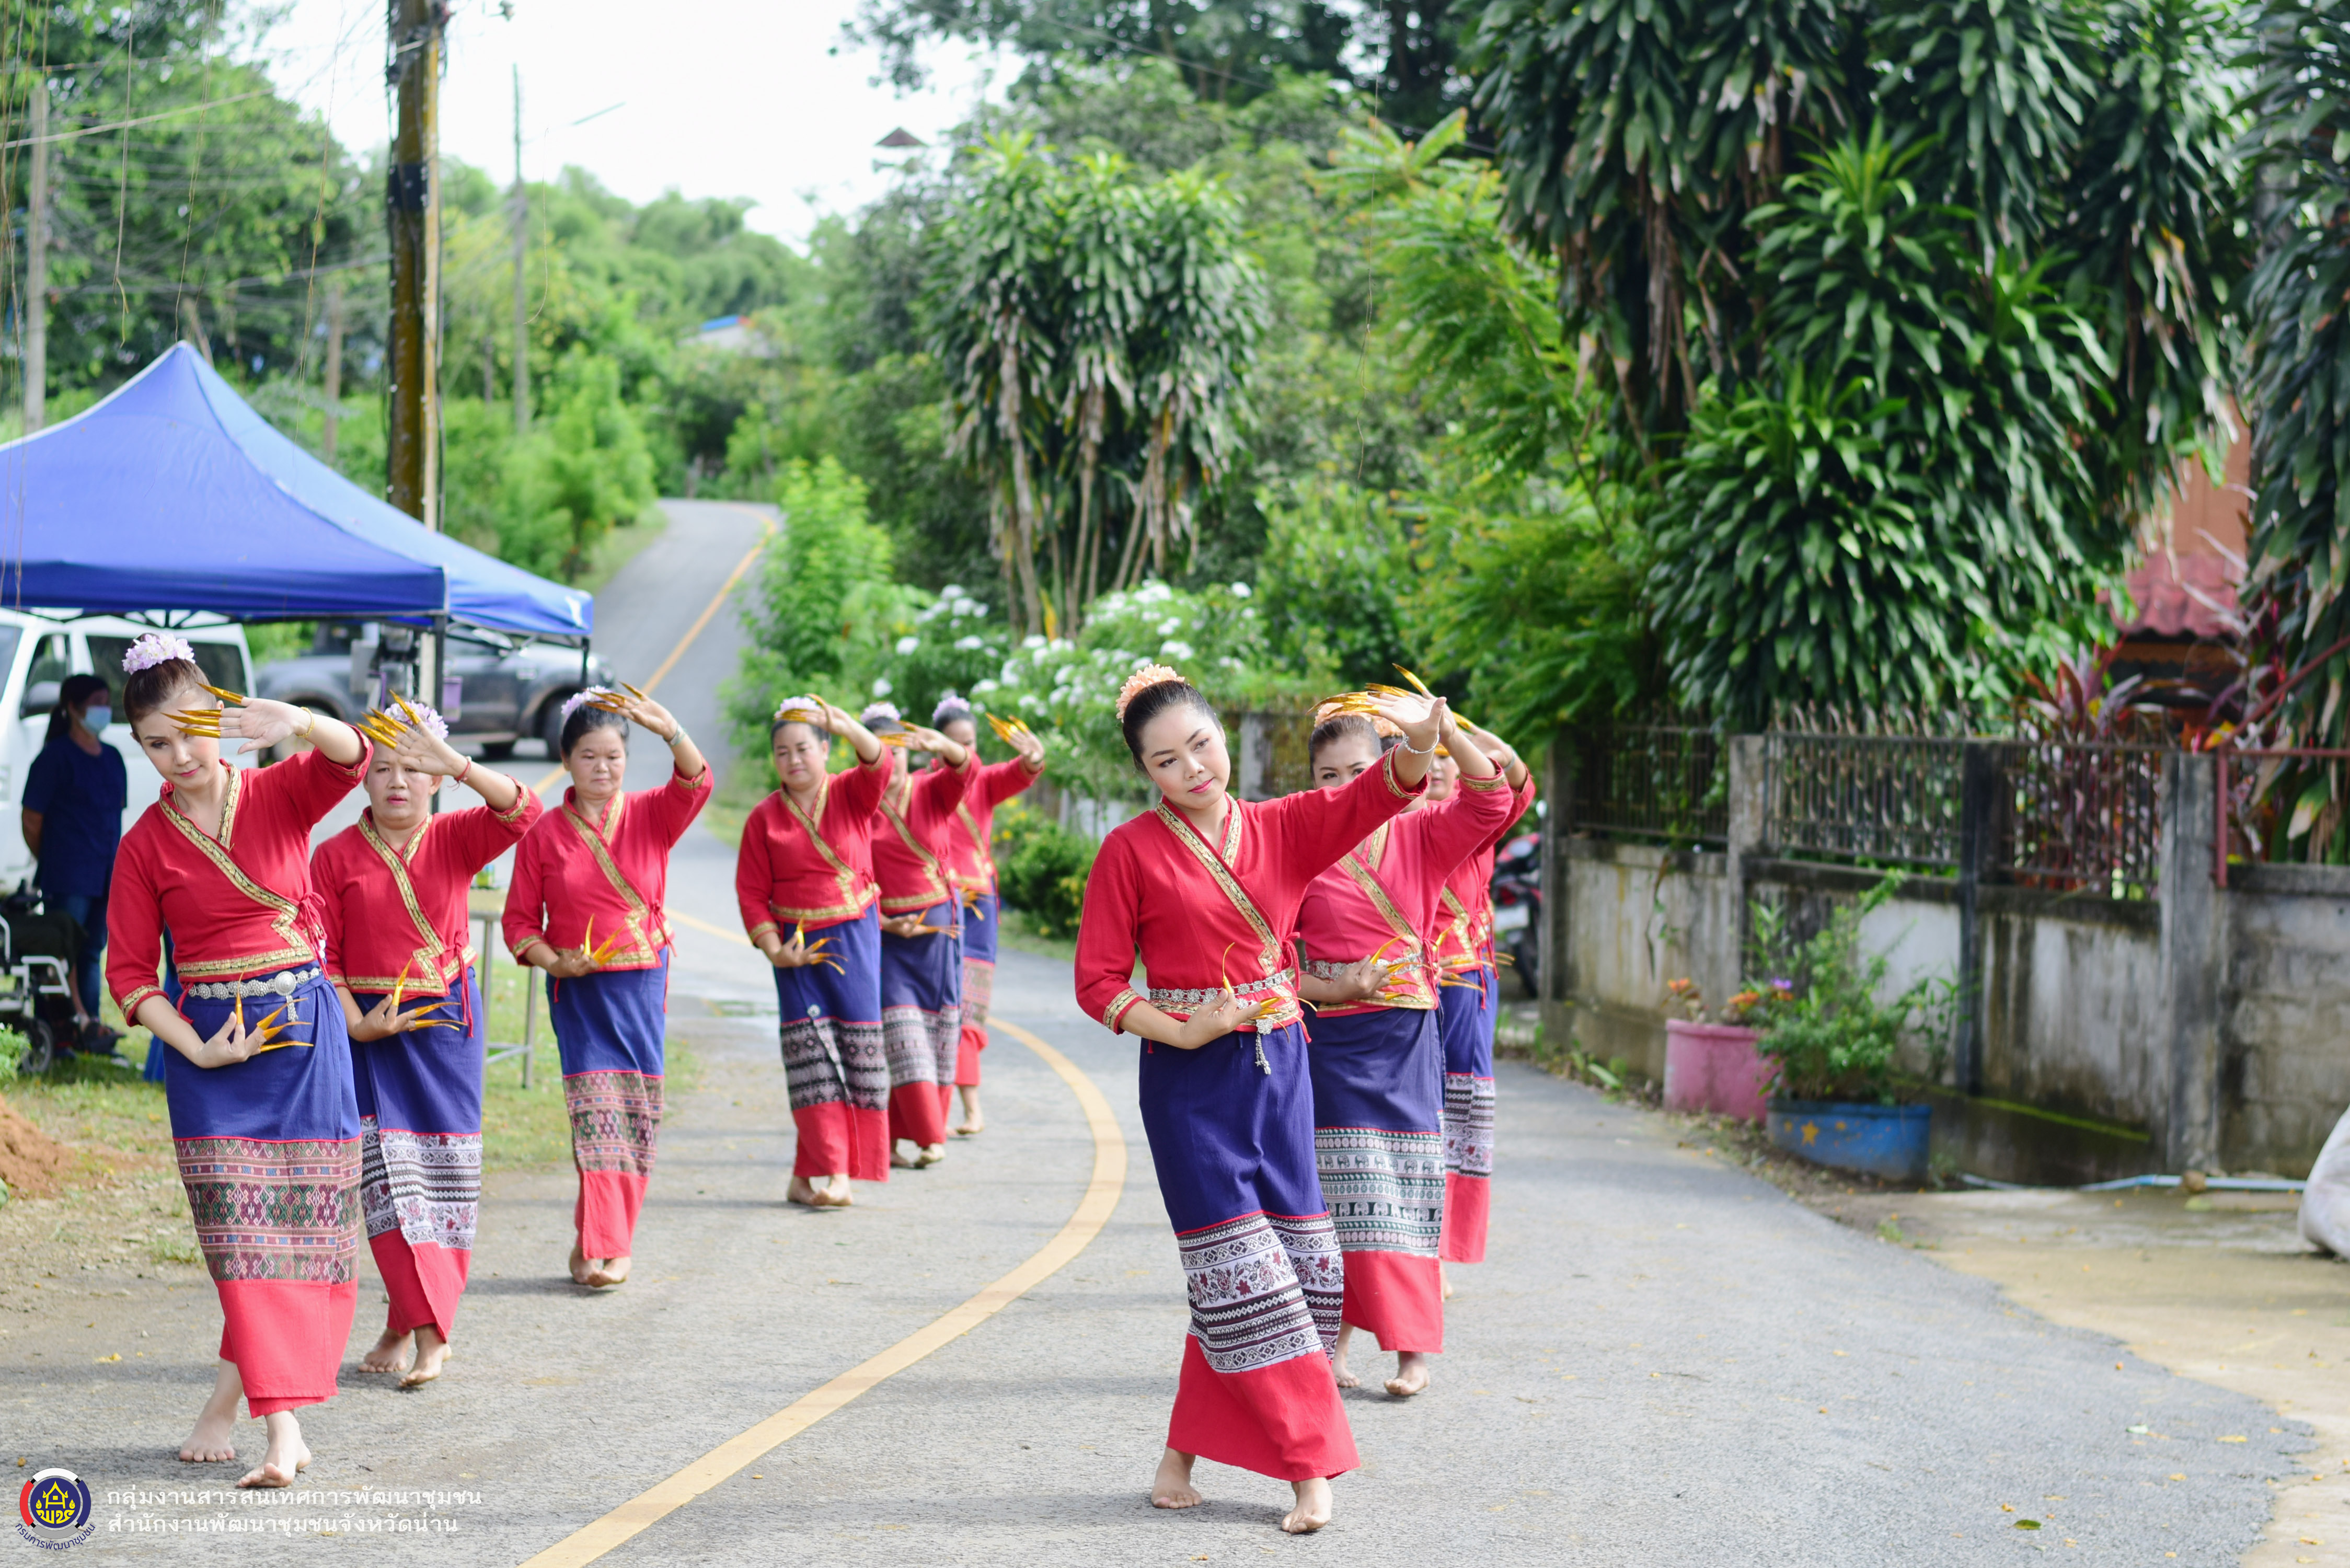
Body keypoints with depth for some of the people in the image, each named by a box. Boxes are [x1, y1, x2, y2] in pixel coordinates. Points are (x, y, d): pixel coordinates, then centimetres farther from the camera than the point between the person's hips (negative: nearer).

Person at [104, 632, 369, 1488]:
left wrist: (294, 721, -40)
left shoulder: (279, 794, 2)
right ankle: (282, 1427, -7)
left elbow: (350, 757, -19)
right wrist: (197, 1049, -10)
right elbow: (129, 973, 2)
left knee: (307, 1223, 0)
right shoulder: (146, 843, 2)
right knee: (245, 1232, -8)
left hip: (304, 1028, 1)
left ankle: (232, 1392, 15)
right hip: (209, 1042, -1)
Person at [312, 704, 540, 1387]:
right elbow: (321, 954, 0)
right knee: (388, 1173, -10)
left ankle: (408, 1329, 10)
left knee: (444, 1176, 1)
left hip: (447, 1024, 1)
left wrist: (454, 761, -26)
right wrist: (356, 1024, -13)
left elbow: (521, 812, -15)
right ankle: (426, 1328, -7)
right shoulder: (336, 857, 1)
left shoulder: (454, 841, 3)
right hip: (371, 1030, -1)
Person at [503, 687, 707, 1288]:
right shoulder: (545, 833, 1)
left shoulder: (650, 816, 2)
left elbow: (695, 785, -20)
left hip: (643, 983, 2)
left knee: (636, 1113, 3)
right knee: (596, 1108, -13)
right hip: (578, 986, -2)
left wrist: (669, 730, -37)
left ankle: (604, 1244, 15)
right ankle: (601, 1246, -11)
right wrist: (553, 961, -14)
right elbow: (520, 920, 4)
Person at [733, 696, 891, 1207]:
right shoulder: (764, 818, 3)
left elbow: (878, 764, -19)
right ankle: (829, 1174, -6)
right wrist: (773, 950, -10)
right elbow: (752, 892, 1)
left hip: (854, 936, 0)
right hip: (797, 944, 0)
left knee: (857, 1048, -1)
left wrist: (845, 726, -34)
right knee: (810, 1055, -6)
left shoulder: (851, 795, 3)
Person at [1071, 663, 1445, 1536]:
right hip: (1189, 1077, -4)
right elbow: (1098, 982, -4)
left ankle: (1185, 1451, 14)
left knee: (1299, 1265, 3)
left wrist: (1421, 737, -30)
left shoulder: (1282, 830, 6)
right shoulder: (1132, 851, -4)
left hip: (1278, 1066, 4)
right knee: (1238, 1274, -6)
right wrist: (1180, 1031, -18)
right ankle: (1310, 1467, 2)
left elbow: (1383, 791, -8)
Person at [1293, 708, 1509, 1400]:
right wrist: (1335, 990, -14)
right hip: (1332, 1038, -2)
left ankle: (1413, 1347, 8)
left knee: (1408, 1190, 2)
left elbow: (1490, 800, -9)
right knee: (1342, 1193, -3)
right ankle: (1333, 1342, 4)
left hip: (1407, 1036, 2)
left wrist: (1446, 733, -20)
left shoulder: (1418, 834, 5)